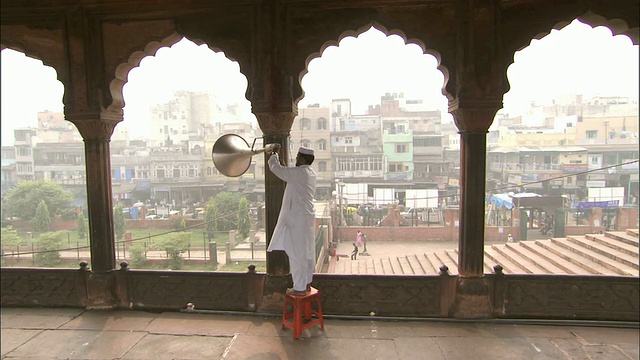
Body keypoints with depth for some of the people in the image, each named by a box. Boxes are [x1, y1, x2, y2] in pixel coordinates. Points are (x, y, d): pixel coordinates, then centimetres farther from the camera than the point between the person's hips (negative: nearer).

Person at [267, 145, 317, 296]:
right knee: (308, 251, 14)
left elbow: (275, 168, -8)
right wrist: (279, 156, 31)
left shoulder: (298, 172, -16)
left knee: (297, 253, -2)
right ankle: (307, 282, 25)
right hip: (308, 216, 9)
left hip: (298, 217, -9)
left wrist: (274, 154, 11)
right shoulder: (311, 173, 10)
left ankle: (300, 288, 5)